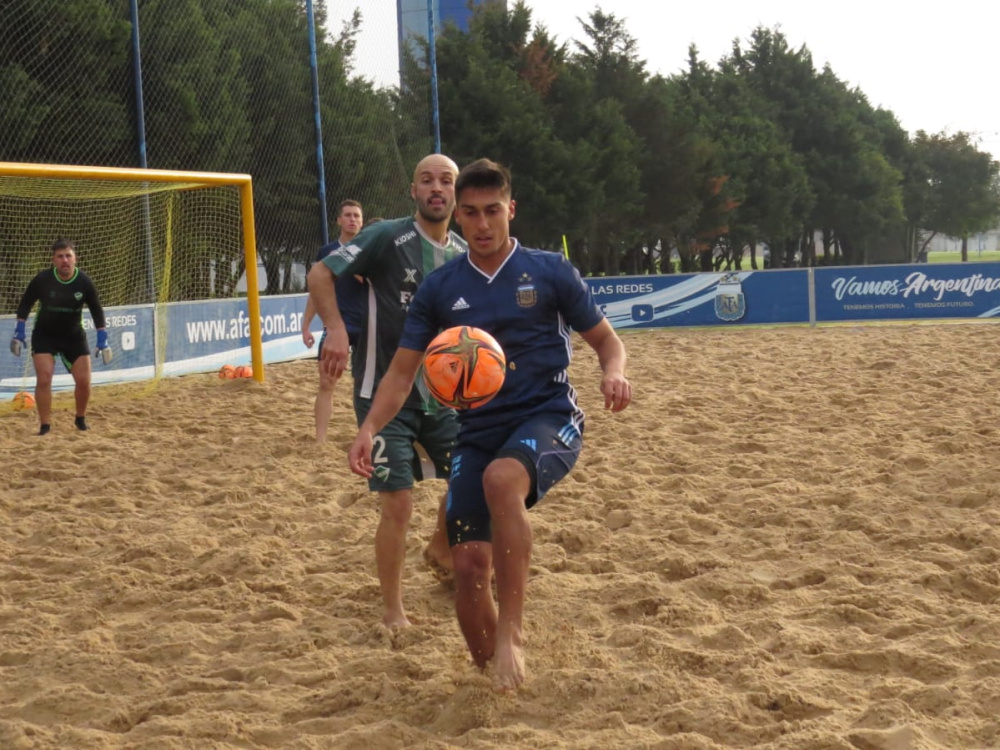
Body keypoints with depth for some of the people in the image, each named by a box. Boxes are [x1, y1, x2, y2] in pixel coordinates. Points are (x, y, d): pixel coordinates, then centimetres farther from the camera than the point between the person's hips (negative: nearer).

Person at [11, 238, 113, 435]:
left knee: (83, 381, -1)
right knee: (44, 379, -14)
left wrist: (102, 340, -3)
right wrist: (19, 332, -5)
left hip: (74, 336, 1)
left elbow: (97, 311, -2)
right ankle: (45, 425, -5)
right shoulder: (42, 280, -18)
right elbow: (25, 304, -3)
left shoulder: (84, 282, -16)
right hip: (44, 336, -1)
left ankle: (81, 419, 25)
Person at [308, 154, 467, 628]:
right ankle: (393, 611, 10)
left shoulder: (464, 255, 7)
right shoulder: (389, 238, -12)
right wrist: (336, 330, -28)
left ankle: (441, 550, 35)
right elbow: (320, 273, -14)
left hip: (439, 393, 6)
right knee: (398, 504, -7)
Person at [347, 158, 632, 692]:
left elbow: (605, 338, 8)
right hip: (476, 432, 3)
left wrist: (613, 370, -16)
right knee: (469, 565, -8)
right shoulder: (440, 288, 7)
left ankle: (511, 630, -27)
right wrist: (370, 428, -8)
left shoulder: (549, 271, 1)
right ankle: (489, 676, 17)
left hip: (548, 419, -3)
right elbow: (403, 370, 9)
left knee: (502, 480, -37)